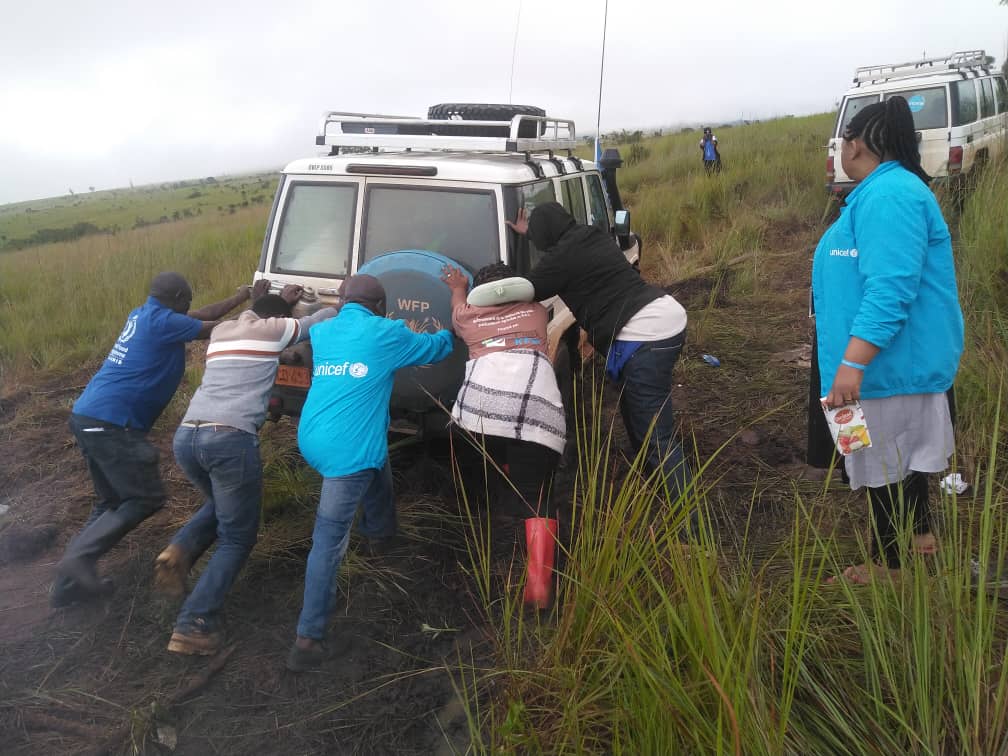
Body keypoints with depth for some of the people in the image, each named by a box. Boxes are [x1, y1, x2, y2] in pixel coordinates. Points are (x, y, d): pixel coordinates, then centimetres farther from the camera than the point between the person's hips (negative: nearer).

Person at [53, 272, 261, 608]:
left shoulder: (141, 316, 18)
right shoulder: (164, 322, -10)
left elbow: (201, 316, 24)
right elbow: (216, 328, -2)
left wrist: (245, 296, 28)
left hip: (88, 416, 10)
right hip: (111, 422, -10)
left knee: (111, 502, 17)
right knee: (146, 498, -2)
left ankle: (70, 580, 14)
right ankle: (80, 557, -11)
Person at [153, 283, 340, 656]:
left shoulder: (221, 330, 25)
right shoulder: (274, 328, 10)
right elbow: (325, 318, 22)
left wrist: (280, 300, 54)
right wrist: (341, 305, 42)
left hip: (185, 436, 6)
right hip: (231, 439, -6)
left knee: (221, 505, 33)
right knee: (237, 537, 9)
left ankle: (181, 551, 6)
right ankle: (194, 626, -2)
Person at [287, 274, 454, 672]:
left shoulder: (320, 332, 15)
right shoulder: (386, 334, 2)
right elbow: (435, 347, 19)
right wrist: (450, 333, 39)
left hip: (310, 440, 8)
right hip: (348, 449, -7)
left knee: (377, 462, 34)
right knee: (329, 542, -7)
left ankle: (380, 532, 54)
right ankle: (308, 639, -5)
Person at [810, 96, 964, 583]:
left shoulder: (888, 195, -23)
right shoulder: (886, 188, 13)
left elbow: (890, 289, -32)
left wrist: (852, 363, -34)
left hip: (890, 361, -10)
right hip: (898, 358, 11)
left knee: (886, 464, 2)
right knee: (902, 453, 22)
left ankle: (890, 563, 16)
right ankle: (919, 535, 38)